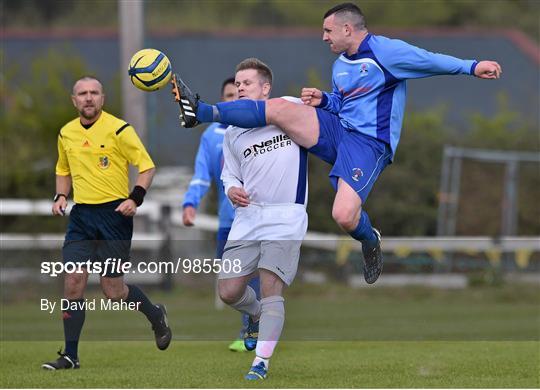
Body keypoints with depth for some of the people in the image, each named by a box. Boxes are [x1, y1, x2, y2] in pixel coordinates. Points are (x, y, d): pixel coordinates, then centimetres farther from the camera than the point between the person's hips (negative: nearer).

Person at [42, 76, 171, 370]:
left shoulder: (118, 129, -8)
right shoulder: (66, 133, 9)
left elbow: (147, 166, -5)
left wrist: (135, 198, -17)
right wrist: (61, 196, 7)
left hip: (114, 213, -5)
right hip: (81, 214, 5)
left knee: (113, 291, -2)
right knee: (73, 284, -7)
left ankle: (155, 315, 28)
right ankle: (70, 355, -1)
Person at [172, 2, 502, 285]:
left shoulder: (384, 51, -10)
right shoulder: (340, 65, 17)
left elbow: (431, 61, -14)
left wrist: (472, 67, -26)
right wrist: (323, 100, 8)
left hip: (369, 143, -7)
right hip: (337, 130, 7)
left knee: (344, 216, -25)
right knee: (278, 108, -13)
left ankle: (370, 240, 10)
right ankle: (200, 113, -15)